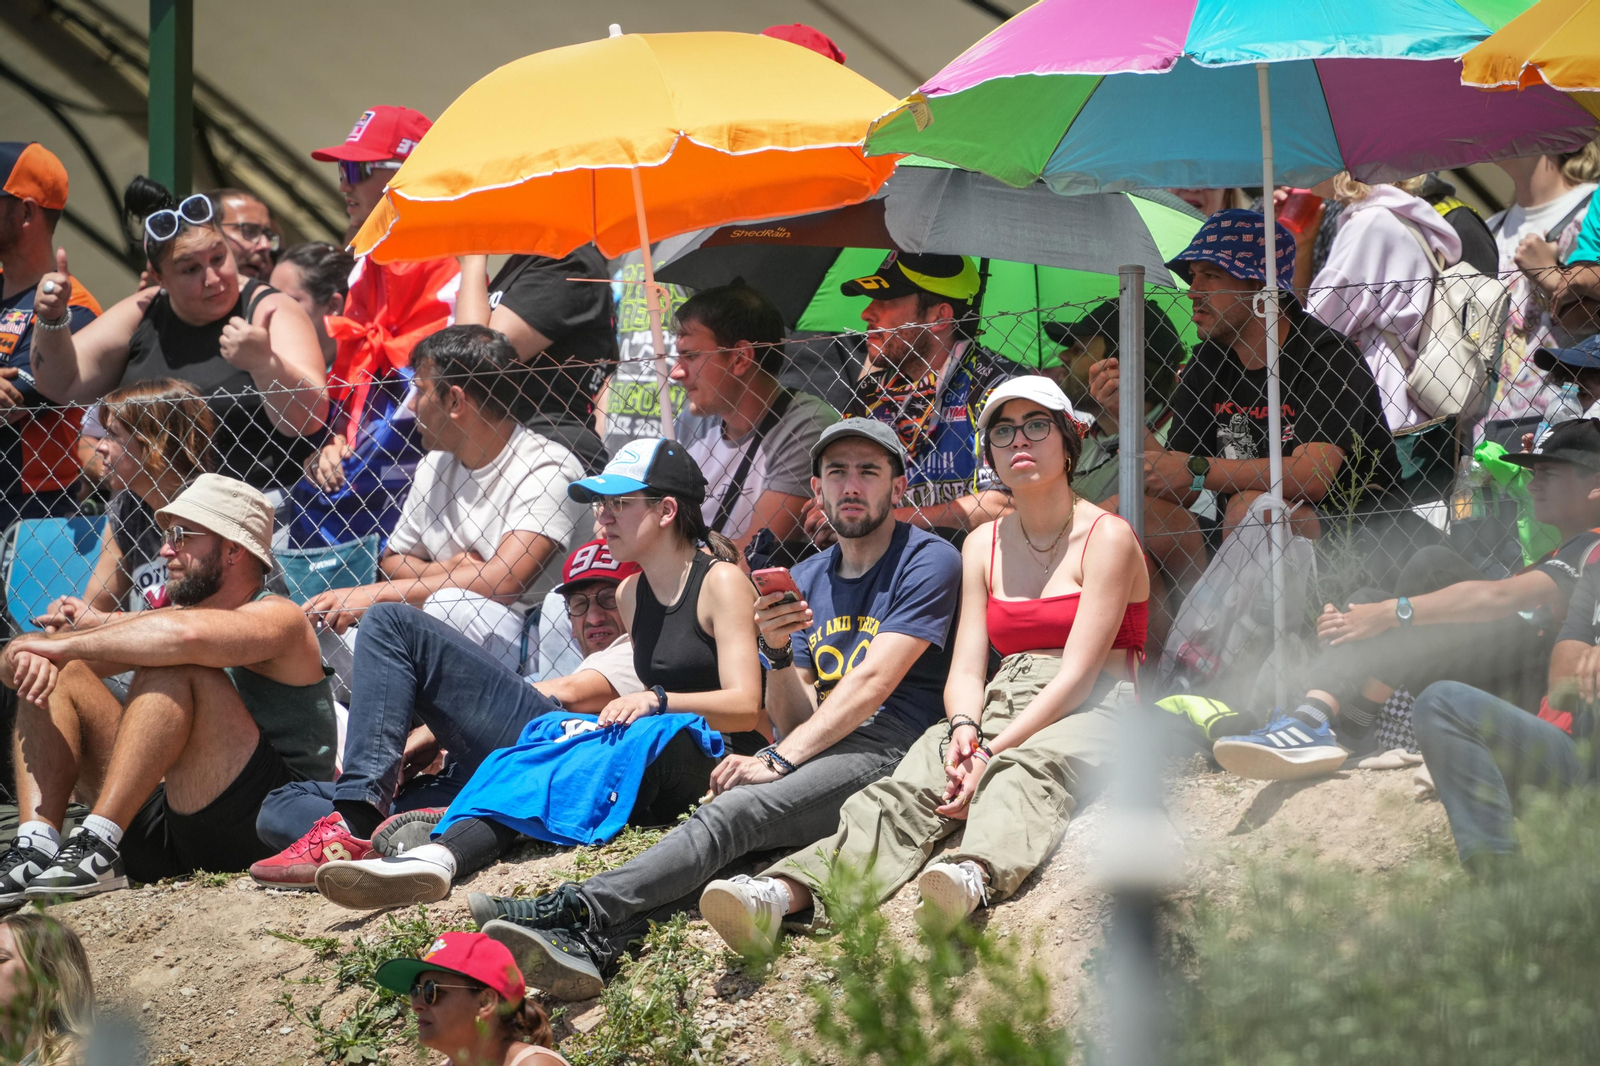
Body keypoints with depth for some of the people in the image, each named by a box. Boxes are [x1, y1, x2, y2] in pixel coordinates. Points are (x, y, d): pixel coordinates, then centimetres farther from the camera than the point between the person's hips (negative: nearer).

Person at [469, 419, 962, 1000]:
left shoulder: (927, 560, 2)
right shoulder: (806, 579, 24)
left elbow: (872, 682, -10)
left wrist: (778, 760, -16)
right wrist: (778, 653, -4)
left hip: (888, 750, -6)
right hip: (819, 748, 6)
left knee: (733, 813, -30)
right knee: (725, 823, -28)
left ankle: (575, 911, -46)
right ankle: (597, 943, -51)